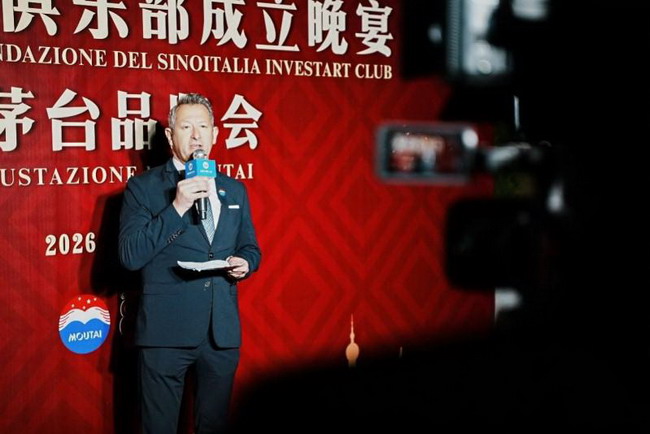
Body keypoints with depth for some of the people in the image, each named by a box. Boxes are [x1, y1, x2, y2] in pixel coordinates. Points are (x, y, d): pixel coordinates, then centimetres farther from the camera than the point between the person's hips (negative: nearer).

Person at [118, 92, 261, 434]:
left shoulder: (234, 190, 13)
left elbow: (250, 248, 21)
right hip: (166, 331, -4)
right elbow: (130, 256, -11)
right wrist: (177, 207, -18)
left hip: (223, 332, 4)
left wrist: (245, 262, -4)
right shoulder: (143, 187, -1)